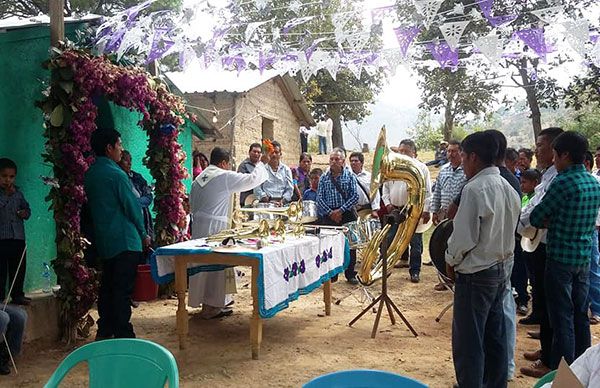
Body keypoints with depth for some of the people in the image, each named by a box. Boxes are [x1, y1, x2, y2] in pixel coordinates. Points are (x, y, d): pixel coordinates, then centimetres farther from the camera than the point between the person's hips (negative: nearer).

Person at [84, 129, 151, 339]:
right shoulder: (116, 174, -16)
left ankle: (104, 331, 25)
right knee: (123, 290, -4)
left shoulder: (90, 174, 9)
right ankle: (123, 335, 1)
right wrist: (143, 234, 1)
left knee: (107, 286, 16)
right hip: (125, 240, -8)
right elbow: (132, 206, -12)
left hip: (103, 241, 8)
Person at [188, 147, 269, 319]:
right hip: (216, 226, -8)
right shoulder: (225, 176, -10)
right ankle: (211, 306, 5)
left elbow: (193, 204, 15)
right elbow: (251, 180, -8)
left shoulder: (198, 179, 12)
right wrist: (261, 163, 6)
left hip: (198, 225, 8)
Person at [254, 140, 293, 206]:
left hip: (282, 203, 2)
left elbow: (289, 189, 10)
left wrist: (282, 201, -7)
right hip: (266, 203, -2)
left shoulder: (286, 169, 17)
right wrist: (269, 201, -11)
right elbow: (257, 189, 2)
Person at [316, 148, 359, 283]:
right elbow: (319, 198, 1)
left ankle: (350, 274, 12)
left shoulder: (350, 176, 2)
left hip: (347, 214, -1)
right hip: (328, 215, 1)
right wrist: (330, 212, -10)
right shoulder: (324, 178, 6)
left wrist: (341, 210, -13)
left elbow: (355, 196, -5)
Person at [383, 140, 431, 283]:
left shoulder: (421, 168, -2)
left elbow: (427, 192, -3)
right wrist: (387, 203, 2)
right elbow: (385, 187, 14)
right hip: (395, 210, 3)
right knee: (390, 239, 7)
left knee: (415, 242, 2)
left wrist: (426, 210, -8)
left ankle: (414, 271, 12)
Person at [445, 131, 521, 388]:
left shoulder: (475, 189, -20)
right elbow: (509, 230, 14)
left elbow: (465, 237, -20)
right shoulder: (508, 188, 7)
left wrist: (451, 260, -3)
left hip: (475, 274, -9)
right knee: (495, 337, 18)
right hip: (500, 269, 9)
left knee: (468, 343, 1)